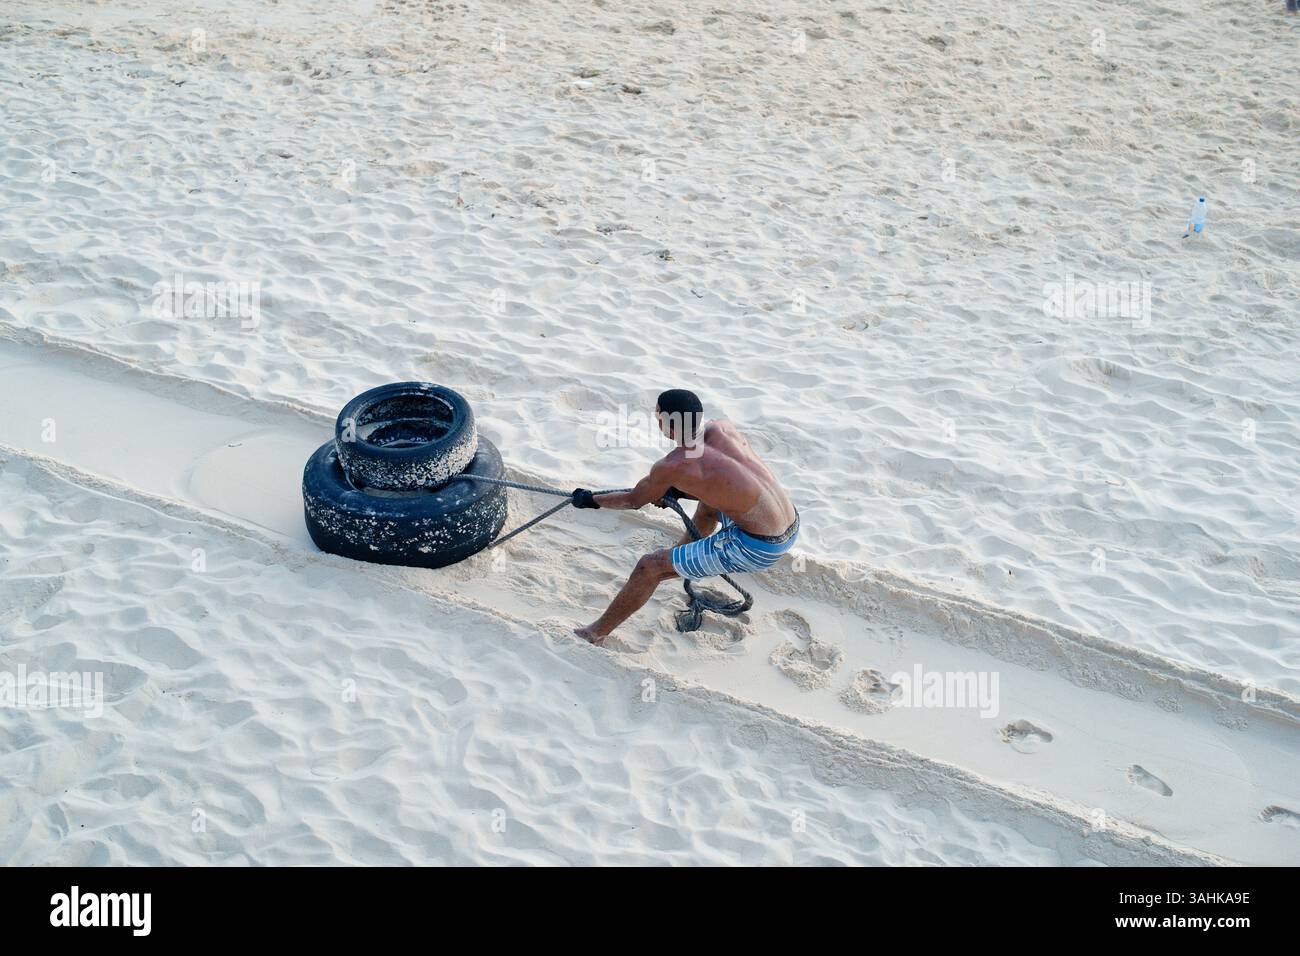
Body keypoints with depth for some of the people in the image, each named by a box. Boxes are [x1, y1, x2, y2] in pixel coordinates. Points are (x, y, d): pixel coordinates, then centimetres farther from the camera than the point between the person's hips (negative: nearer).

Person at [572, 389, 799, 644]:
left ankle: (596, 632, 20)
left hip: (757, 547, -7)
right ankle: (682, 552, 59)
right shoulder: (723, 426, 1)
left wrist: (591, 500, 23)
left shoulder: (671, 466, -14)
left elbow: (633, 501, 6)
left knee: (649, 568, 4)